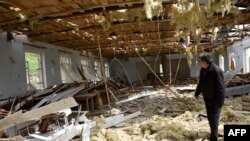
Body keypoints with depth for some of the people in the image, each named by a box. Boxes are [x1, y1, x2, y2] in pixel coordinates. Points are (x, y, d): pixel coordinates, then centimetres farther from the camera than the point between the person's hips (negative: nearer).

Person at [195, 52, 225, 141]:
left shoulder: (216, 71, -26)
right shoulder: (203, 70, 0)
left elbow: (220, 88, -26)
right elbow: (201, 83, 14)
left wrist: (219, 102, -25)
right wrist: (197, 93, 20)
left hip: (215, 100, -8)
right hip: (207, 99, 8)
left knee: (214, 120, -1)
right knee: (210, 118, 21)